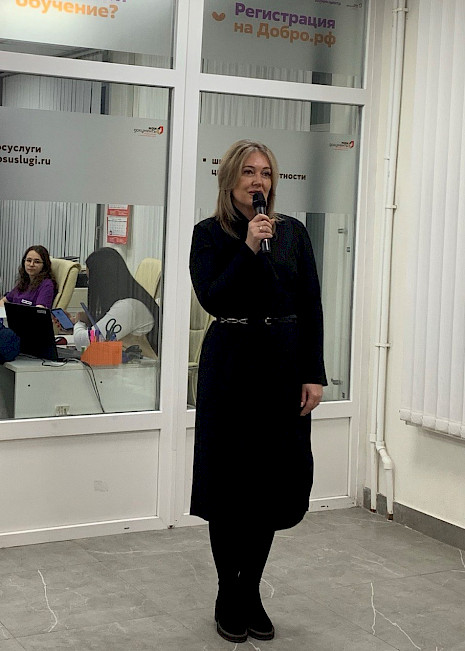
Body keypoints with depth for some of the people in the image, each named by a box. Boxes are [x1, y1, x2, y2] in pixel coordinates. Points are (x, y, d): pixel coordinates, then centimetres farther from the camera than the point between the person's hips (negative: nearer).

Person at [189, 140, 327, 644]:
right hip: (231, 365, -2)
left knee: (276, 482, 7)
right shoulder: (210, 234, -1)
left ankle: (251, 594, 23)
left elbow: (311, 306, 3)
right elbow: (212, 299, -13)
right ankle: (229, 598, 19)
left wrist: (314, 374, -4)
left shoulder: (293, 232, 6)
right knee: (230, 485, 4)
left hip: (284, 364, 3)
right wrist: (249, 247, -20)